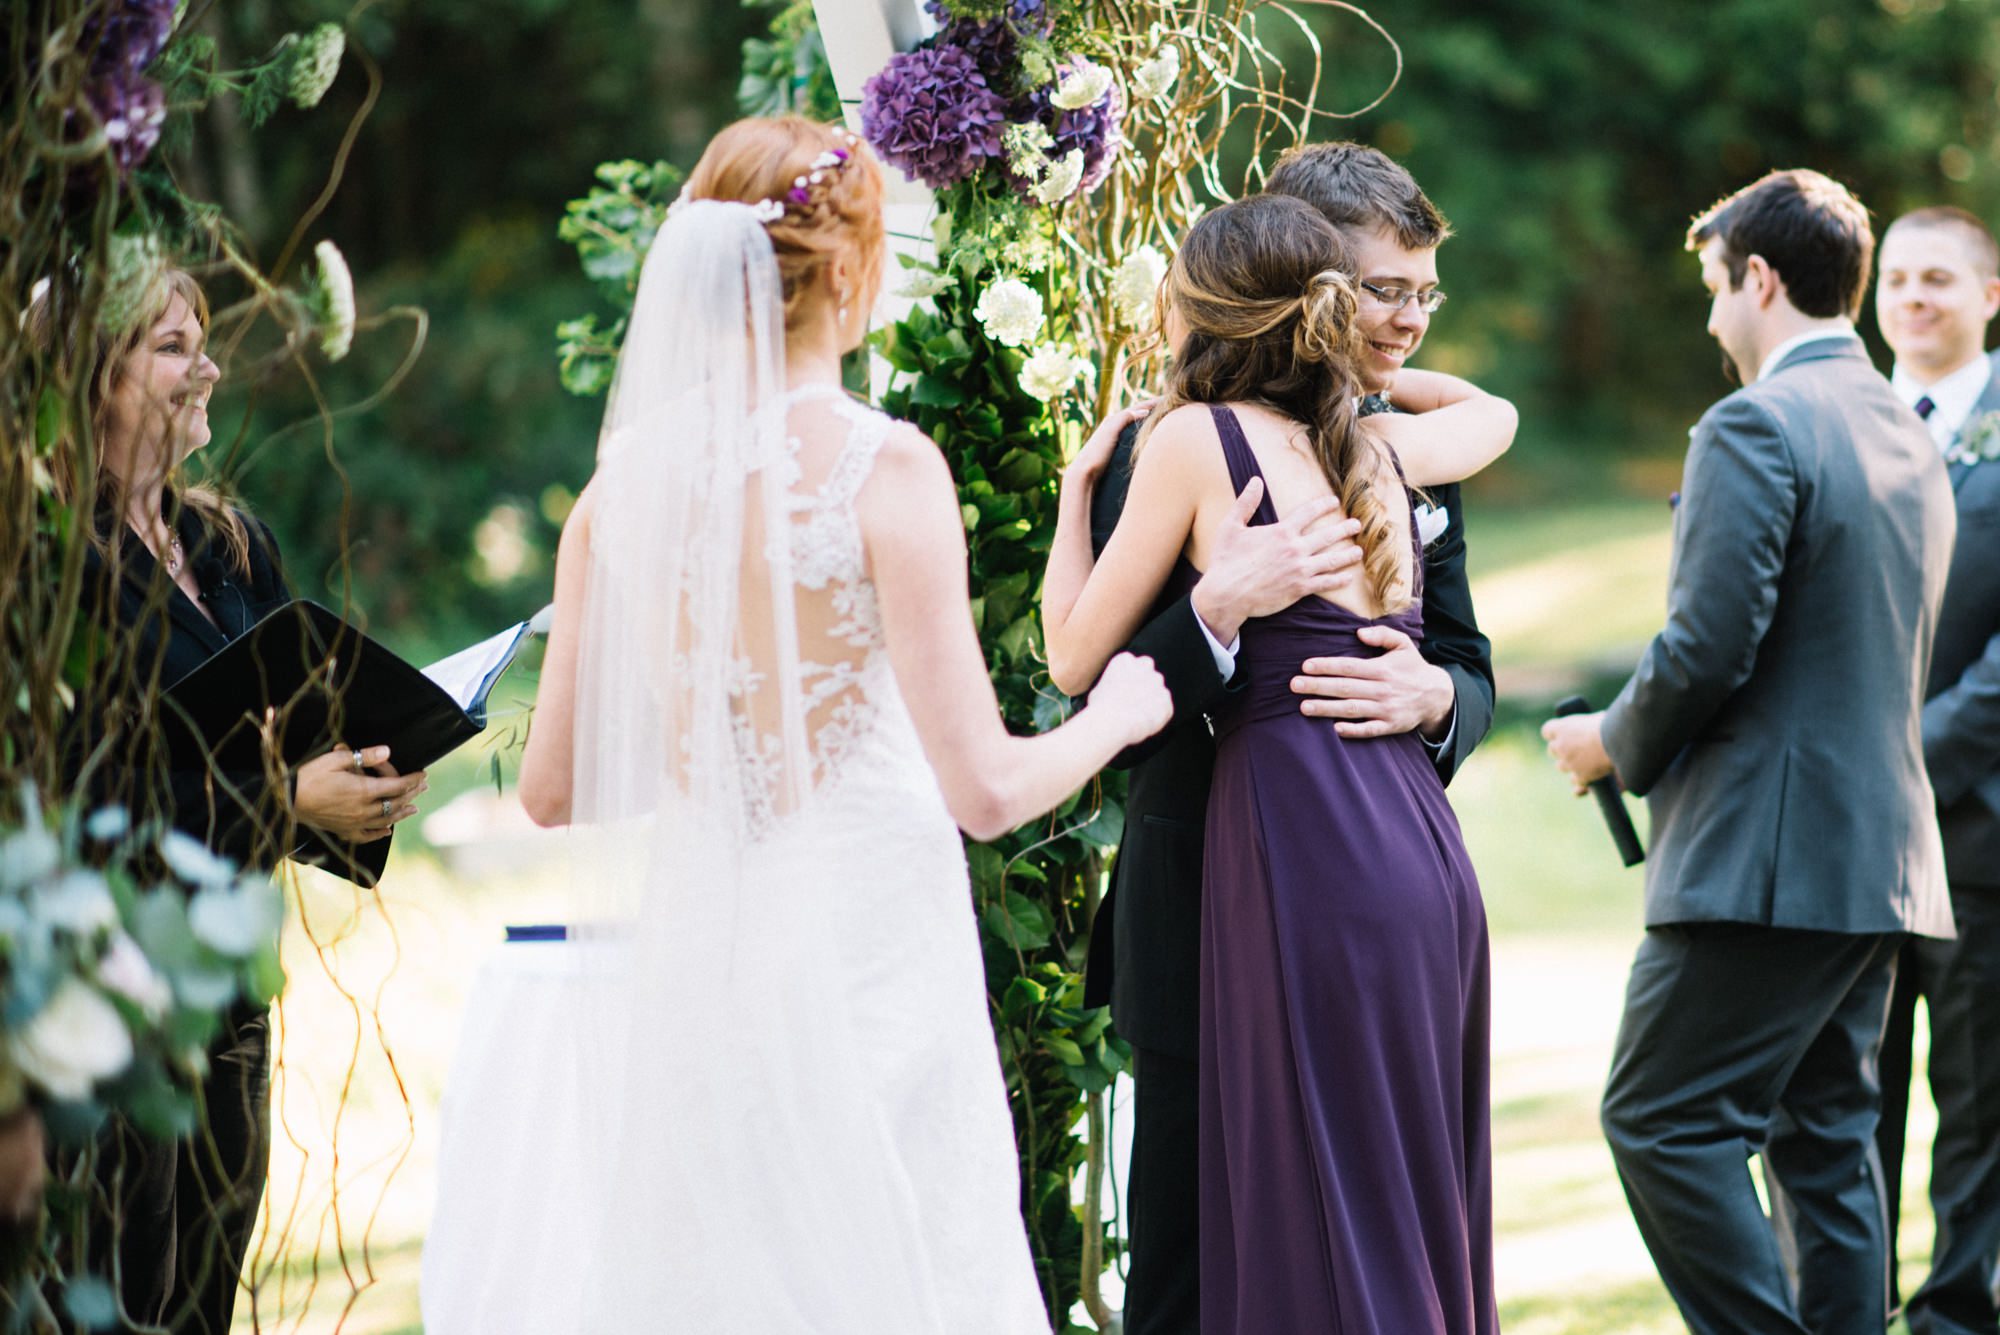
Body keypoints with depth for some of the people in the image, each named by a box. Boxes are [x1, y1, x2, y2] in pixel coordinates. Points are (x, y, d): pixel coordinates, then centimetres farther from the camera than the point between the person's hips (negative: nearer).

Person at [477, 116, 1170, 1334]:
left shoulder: (630, 478, 3)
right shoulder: (884, 467, -11)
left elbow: (553, 791, 8)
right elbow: (985, 789, -12)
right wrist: (1113, 717, 7)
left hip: (691, 948, 5)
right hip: (867, 948, -5)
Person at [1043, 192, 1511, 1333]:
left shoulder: (1196, 438, -4)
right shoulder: (1381, 446, 14)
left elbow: (1077, 659, 4)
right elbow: (1496, 414, 39)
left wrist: (1078, 489, 16)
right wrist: (1352, 371, 41)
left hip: (1309, 857, -7)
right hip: (1426, 854, 7)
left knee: (1321, 1234, -5)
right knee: (1422, 1199, 12)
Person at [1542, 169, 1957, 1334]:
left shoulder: (1756, 428, -13)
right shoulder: (1911, 440, 16)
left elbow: (1710, 646, -19)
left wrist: (1618, 742, -1)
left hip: (1768, 852, -9)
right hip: (1885, 851, 9)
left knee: (1664, 1121, -5)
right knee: (1827, 1137, 12)